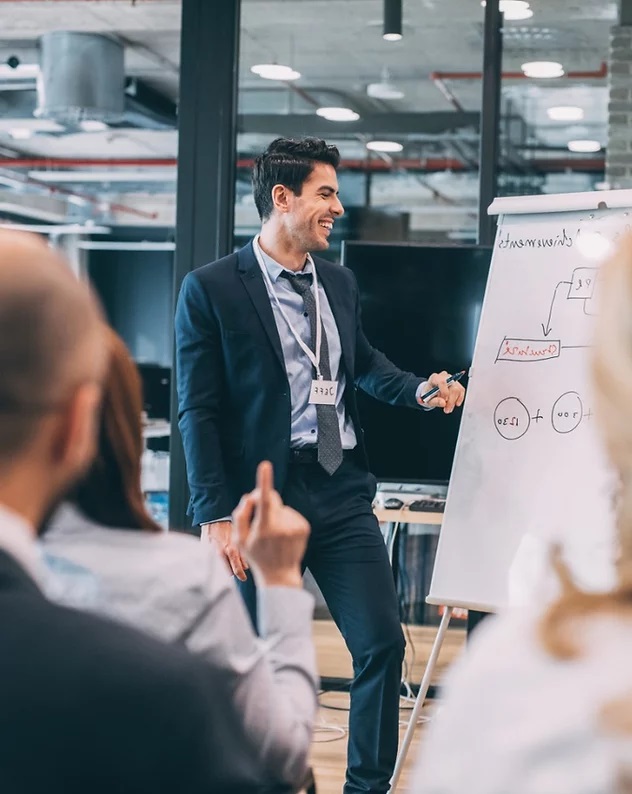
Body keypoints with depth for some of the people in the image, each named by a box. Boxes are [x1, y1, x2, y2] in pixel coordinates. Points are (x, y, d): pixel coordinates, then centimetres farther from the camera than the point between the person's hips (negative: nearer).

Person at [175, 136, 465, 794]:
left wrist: (417, 388, 11)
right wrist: (216, 515, -14)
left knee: (383, 642, 1)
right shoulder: (210, 289, -6)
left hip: (342, 492, 5)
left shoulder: (340, 284, 12)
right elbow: (198, 410, -8)